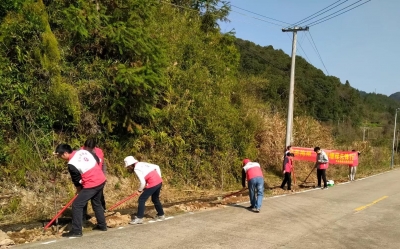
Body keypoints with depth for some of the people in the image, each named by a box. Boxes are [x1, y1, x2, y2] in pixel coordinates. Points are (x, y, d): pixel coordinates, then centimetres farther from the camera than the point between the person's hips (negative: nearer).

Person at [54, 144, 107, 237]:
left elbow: (77, 180, -4)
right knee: (96, 203, 24)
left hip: (91, 185, -8)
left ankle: (76, 231, 3)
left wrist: (79, 189, 16)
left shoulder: (71, 164, -16)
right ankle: (102, 225, 34)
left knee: (77, 205, 0)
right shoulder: (83, 151, 3)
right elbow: (97, 160, 13)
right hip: (101, 180, 9)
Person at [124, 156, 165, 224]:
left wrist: (140, 190, 4)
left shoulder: (136, 169, -9)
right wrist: (159, 177, 17)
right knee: (155, 199, 25)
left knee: (142, 199, 1)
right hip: (159, 181, 9)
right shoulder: (142, 163, 14)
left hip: (153, 184, -9)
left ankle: (139, 218, 2)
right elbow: (157, 167, 14)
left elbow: (143, 182, -14)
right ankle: (161, 215, 36)